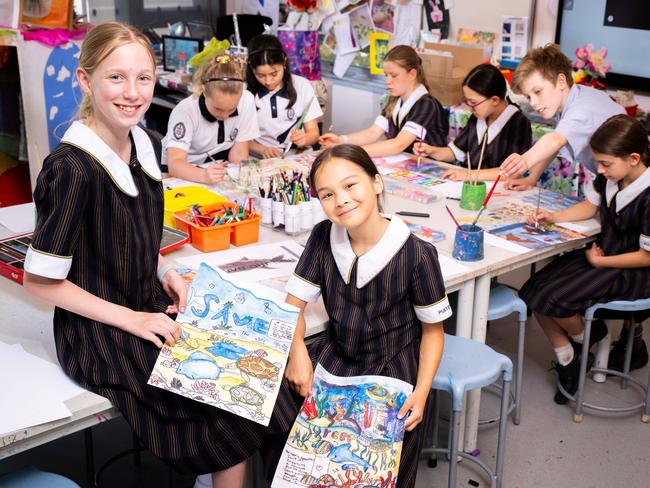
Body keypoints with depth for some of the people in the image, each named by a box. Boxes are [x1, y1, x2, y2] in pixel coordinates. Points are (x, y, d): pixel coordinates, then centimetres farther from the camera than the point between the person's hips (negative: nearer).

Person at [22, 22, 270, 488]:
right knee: (231, 413, -10)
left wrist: (165, 272, -1)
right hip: (98, 332, -7)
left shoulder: (147, 145, 1)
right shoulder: (73, 168, -22)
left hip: (151, 309, 7)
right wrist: (131, 320, -16)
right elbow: (39, 279, -17)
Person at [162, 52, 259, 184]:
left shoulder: (246, 100, -15)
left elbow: (238, 154, -8)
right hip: (185, 174, -3)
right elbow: (175, 164, -32)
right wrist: (205, 176, -49)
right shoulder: (185, 111, -21)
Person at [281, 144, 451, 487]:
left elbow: (433, 329, -7)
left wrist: (421, 393, -17)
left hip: (394, 369, -4)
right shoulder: (323, 237, -7)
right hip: (335, 357, 4)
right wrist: (298, 351, -22)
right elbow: (293, 304, -3)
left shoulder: (416, 254, -18)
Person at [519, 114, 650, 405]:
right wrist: (553, 217, -1)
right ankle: (566, 360, 12)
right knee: (534, 291, -4)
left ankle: (585, 337, 13)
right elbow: (589, 206, 14)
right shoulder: (608, 178, -5)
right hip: (601, 252, 8)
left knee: (554, 299, -21)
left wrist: (600, 261, -13)